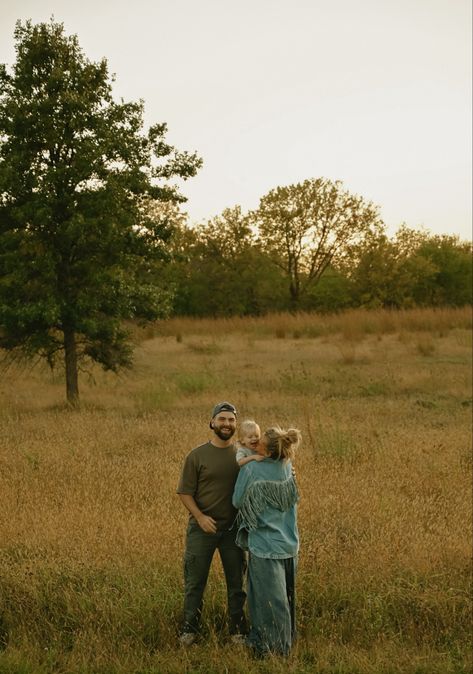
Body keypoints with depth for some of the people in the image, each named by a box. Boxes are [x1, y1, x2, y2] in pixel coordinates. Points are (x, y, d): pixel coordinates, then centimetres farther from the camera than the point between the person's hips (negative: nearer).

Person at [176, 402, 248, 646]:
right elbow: (185, 492, -4)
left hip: (233, 528, 2)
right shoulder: (197, 455, -5)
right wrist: (200, 517, -16)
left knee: (237, 582, 10)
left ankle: (238, 630, 23)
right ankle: (189, 629, 19)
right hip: (202, 528, -2)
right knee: (195, 581, 6)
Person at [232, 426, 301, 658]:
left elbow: (238, 502, -7)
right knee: (284, 596, 18)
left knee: (268, 598, 4)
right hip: (289, 543, 6)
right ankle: (285, 642, 30)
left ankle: (269, 649, 13)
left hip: (265, 545, -6)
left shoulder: (251, 469, -20)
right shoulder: (287, 466, -2)